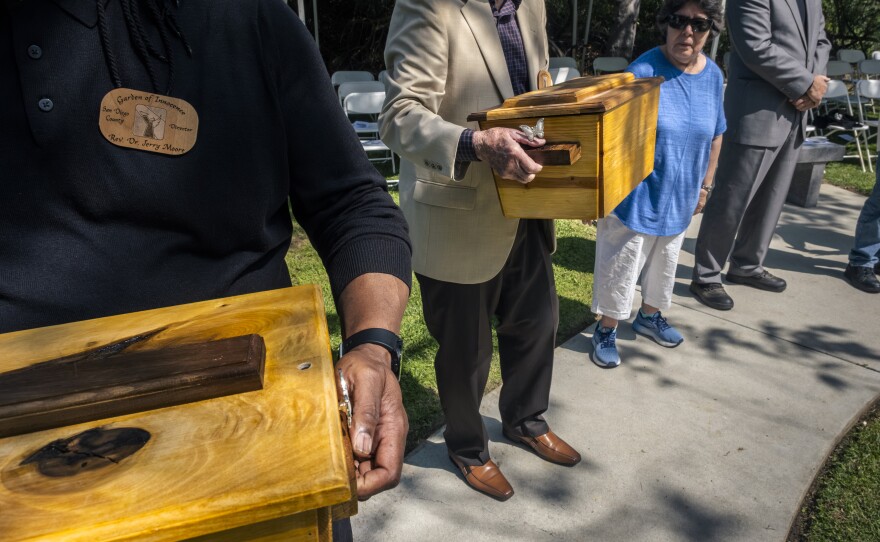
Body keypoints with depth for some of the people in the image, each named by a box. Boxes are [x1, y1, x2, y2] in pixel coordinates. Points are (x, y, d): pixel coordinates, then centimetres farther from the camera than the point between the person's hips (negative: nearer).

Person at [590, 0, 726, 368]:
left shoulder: (713, 76, 1)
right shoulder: (643, 72, -18)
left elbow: (714, 136, 12)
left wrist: (705, 185, 15)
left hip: (678, 197, 6)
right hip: (636, 197, -6)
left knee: (665, 262, 21)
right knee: (621, 266, 5)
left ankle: (650, 316, 43)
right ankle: (606, 331, 23)